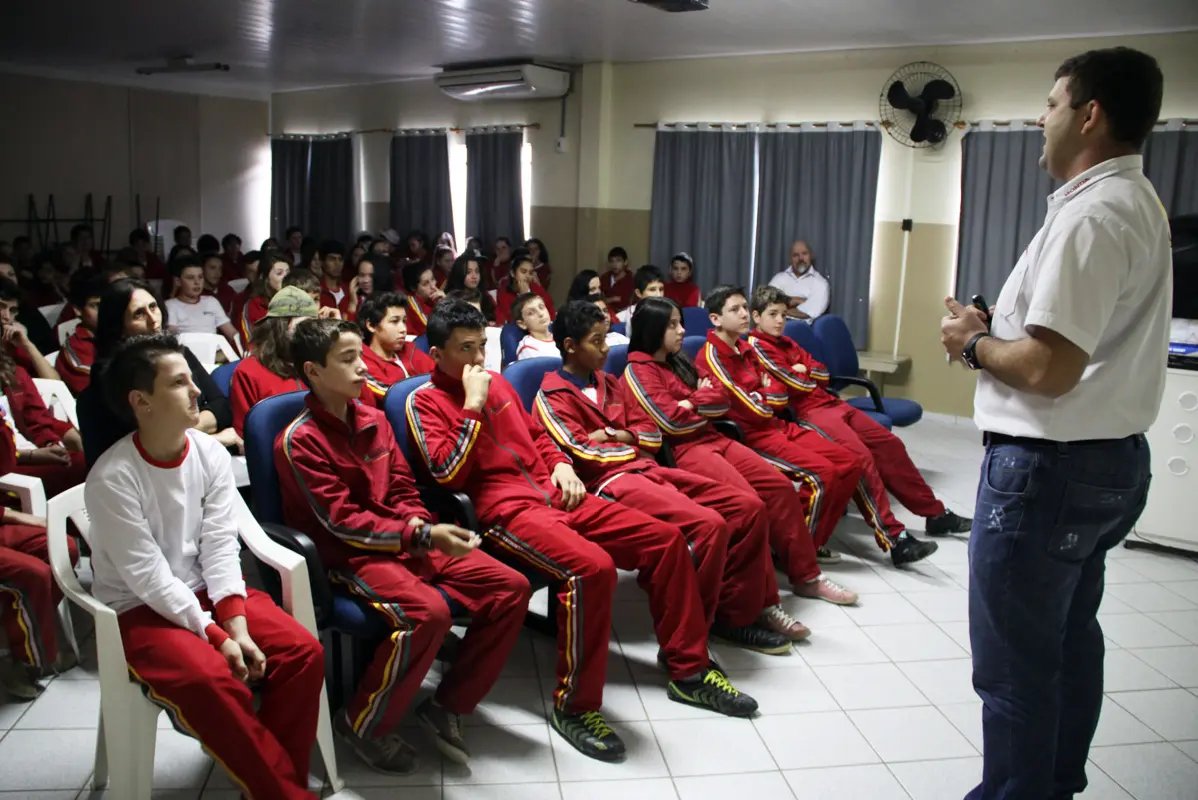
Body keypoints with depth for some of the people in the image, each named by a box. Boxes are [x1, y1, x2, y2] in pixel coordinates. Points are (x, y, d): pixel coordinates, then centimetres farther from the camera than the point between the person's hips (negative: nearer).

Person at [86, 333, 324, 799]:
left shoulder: (211, 454, -3)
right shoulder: (112, 478, -18)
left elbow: (220, 546, -7)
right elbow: (149, 577, -20)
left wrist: (237, 624, -19)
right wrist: (216, 636, -23)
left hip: (206, 590, 5)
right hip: (139, 609, -5)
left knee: (303, 651, -15)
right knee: (211, 680, -31)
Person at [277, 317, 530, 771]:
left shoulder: (373, 420, 9)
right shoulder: (300, 441, -12)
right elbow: (341, 522, -16)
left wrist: (423, 530, -10)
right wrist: (422, 536, -25)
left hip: (407, 542, 7)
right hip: (350, 556, -7)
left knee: (511, 588, -5)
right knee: (428, 612, -35)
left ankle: (448, 706, 5)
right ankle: (362, 725, -10)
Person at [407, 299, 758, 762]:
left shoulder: (497, 383, 19)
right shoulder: (424, 401, -1)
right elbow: (447, 474, -14)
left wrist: (562, 466, 10)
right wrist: (472, 407, -15)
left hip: (552, 496, 8)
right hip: (503, 510, -7)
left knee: (666, 538, -2)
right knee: (591, 566, -34)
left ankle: (688, 670, 10)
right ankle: (574, 705, -17)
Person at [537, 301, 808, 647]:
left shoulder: (608, 383, 20)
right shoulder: (552, 397, -3)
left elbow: (652, 434, 17)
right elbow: (584, 455, -14)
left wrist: (613, 435, -1)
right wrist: (628, 445, 0)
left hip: (647, 470, 8)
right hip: (610, 482, -8)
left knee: (749, 506, -4)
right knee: (709, 524, -29)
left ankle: (742, 609, 7)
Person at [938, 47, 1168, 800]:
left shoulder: (1091, 214, -21)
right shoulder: (1139, 204, 12)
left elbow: (1049, 369, -26)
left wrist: (972, 344, -9)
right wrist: (998, 329, 5)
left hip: (1049, 466, -11)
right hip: (1109, 457, 11)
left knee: (1015, 660, 2)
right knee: (1070, 639, 22)